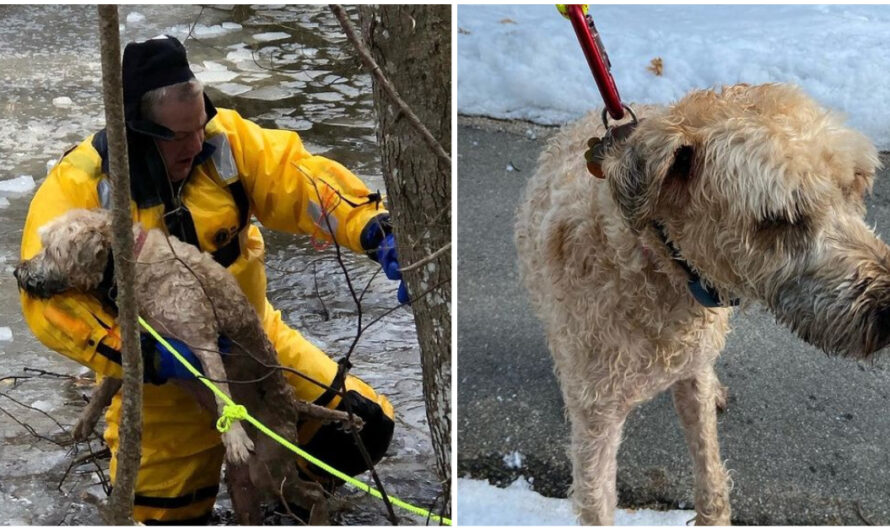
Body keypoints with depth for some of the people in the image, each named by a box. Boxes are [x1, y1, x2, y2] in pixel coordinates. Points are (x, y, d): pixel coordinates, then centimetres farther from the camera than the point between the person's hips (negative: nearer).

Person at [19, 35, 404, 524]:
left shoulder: (224, 139, -13)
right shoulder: (79, 185, -20)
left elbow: (300, 178, -21)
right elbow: (48, 298, -25)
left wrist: (377, 232, -39)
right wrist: (143, 356, -37)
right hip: (157, 377, -2)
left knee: (365, 427, -2)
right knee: (166, 515, 7)